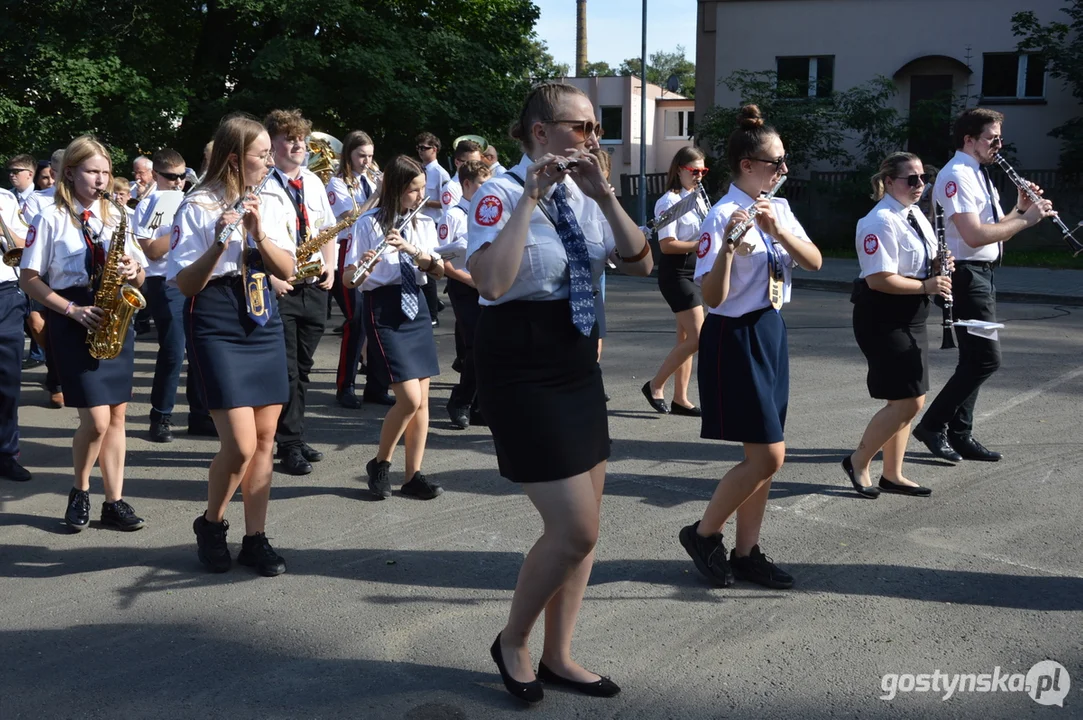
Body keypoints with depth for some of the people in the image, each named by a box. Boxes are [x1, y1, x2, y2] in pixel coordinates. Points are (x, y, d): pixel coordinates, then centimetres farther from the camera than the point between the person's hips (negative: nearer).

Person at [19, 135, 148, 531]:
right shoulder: (51, 218, -3)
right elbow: (29, 278, -5)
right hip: (74, 322, -4)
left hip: (115, 318, 5)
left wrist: (133, 271, -11)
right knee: (96, 420, -10)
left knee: (116, 415, 4)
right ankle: (79, 492, 15)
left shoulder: (115, 215, 10)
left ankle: (114, 502, 12)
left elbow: (139, 275, 13)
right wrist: (71, 309, -15)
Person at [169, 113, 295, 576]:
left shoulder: (269, 205, 9)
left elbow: (287, 270, 2)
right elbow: (185, 285, -10)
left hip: (264, 323, 6)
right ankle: (210, 525, 15)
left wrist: (259, 234, -13)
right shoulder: (197, 207, -8)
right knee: (240, 444, -11)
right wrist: (218, 245, -24)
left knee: (265, 439, 5)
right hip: (217, 327, -6)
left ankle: (256, 539, 16)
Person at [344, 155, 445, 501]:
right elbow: (348, 278, -10)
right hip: (383, 310, -6)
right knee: (409, 398, -12)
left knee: (422, 398, 4)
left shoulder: (423, 223, 8)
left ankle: (413, 475, 14)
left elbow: (439, 269, -2)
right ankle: (379, 463, 10)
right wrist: (362, 268, -32)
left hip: (415, 306, 6)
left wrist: (412, 249, -19)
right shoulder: (369, 223, -9)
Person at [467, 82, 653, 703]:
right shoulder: (501, 194, -15)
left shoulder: (583, 192, 6)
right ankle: (512, 643, 19)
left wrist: (605, 196, -13)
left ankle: (558, 657, 28)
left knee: (583, 527, 12)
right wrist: (531, 197, -27)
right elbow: (491, 282, -31)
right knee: (576, 530, -6)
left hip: (580, 367, 8)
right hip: (522, 376, -7)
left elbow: (641, 265, -1)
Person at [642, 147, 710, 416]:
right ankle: (655, 385, 1)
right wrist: (699, 245, -28)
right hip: (675, 273, -9)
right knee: (698, 338, -12)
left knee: (686, 338, 10)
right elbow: (667, 244, -20)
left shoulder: (698, 199, 14)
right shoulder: (669, 201, -13)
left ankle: (680, 398, 16)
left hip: (695, 272, 9)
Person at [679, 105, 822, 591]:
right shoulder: (723, 216, -16)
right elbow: (713, 297, -22)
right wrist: (728, 246, -37)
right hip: (734, 339, -8)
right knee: (769, 456, -7)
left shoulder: (779, 210, 8)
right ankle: (703, 534, 11)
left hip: (771, 333, 8)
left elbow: (814, 262, -5)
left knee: (762, 457, 10)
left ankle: (747, 552, 21)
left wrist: (779, 231, -20)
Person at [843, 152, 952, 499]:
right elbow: (878, 279, -25)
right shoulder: (880, 222, -18)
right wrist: (926, 285, -23)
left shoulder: (917, 216, 12)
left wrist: (938, 266, 2)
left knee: (909, 401, 12)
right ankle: (858, 462, 9)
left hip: (909, 321, 10)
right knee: (907, 403, -8)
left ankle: (892, 474, 22)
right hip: (883, 322, -10)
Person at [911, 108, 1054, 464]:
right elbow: (975, 235, -24)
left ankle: (960, 434, 17)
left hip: (981, 275, 10)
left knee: (975, 359, 11)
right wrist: (1025, 219, -18)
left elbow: (995, 231, 19)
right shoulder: (956, 175, -14)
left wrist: (1018, 209, 3)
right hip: (965, 275, -10)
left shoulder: (979, 175, 17)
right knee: (987, 357, -11)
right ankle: (932, 425, -3)